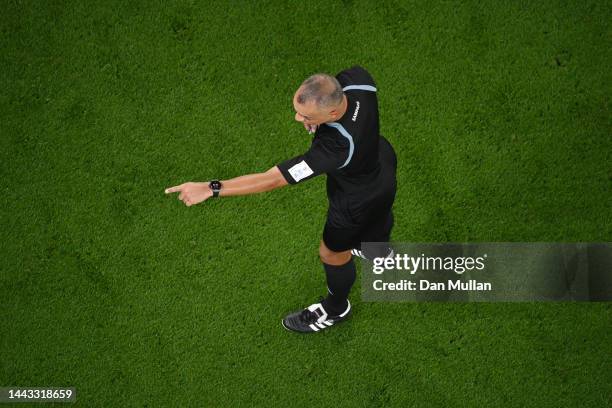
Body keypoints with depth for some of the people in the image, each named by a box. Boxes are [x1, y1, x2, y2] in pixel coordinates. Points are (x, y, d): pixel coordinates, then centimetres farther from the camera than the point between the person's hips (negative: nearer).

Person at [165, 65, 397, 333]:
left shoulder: (335, 148, -50)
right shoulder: (359, 79, -34)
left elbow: (272, 180, -44)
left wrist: (210, 189, -42)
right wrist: (314, 116, -19)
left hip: (355, 200, -6)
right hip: (380, 158, 7)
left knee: (333, 253, 23)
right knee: (377, 213, 40)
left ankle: (335, 309, 55)